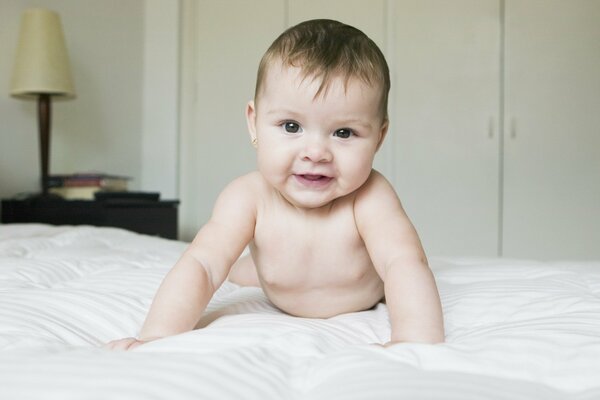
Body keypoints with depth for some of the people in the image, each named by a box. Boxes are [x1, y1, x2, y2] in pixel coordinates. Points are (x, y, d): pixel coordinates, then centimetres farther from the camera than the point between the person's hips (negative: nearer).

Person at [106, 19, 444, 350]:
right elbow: (201, 266, -42)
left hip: (368, 299, -1)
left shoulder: (369, 197, -41)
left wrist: (417, 342, -70)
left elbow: (404, 263, -52)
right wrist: (156, 337, -58)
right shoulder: (249, 198, -37)